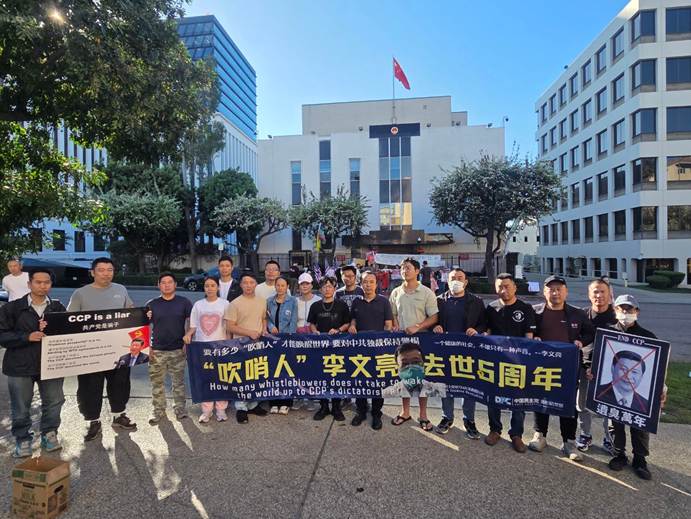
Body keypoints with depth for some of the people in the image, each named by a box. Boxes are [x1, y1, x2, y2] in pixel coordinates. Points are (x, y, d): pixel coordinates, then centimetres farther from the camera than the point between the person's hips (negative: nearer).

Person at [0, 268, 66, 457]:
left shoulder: (57, 307, 3)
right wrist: (27, 337, -20)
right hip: (20, 366, -1)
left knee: (54, 402, 9)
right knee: (20, 408, 8)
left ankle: (49, 434, 29)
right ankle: (22, 439, 28)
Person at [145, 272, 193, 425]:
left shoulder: (184, 302, 0)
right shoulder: (151, 304, 4)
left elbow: (190, 323, 2)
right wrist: (148, 347, -1)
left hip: (178, 350, -1)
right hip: (157, 350, 1)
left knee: (178, 382, 8)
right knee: (157, 383, 9)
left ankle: (180, 408, 22)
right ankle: (158, 411, 23)